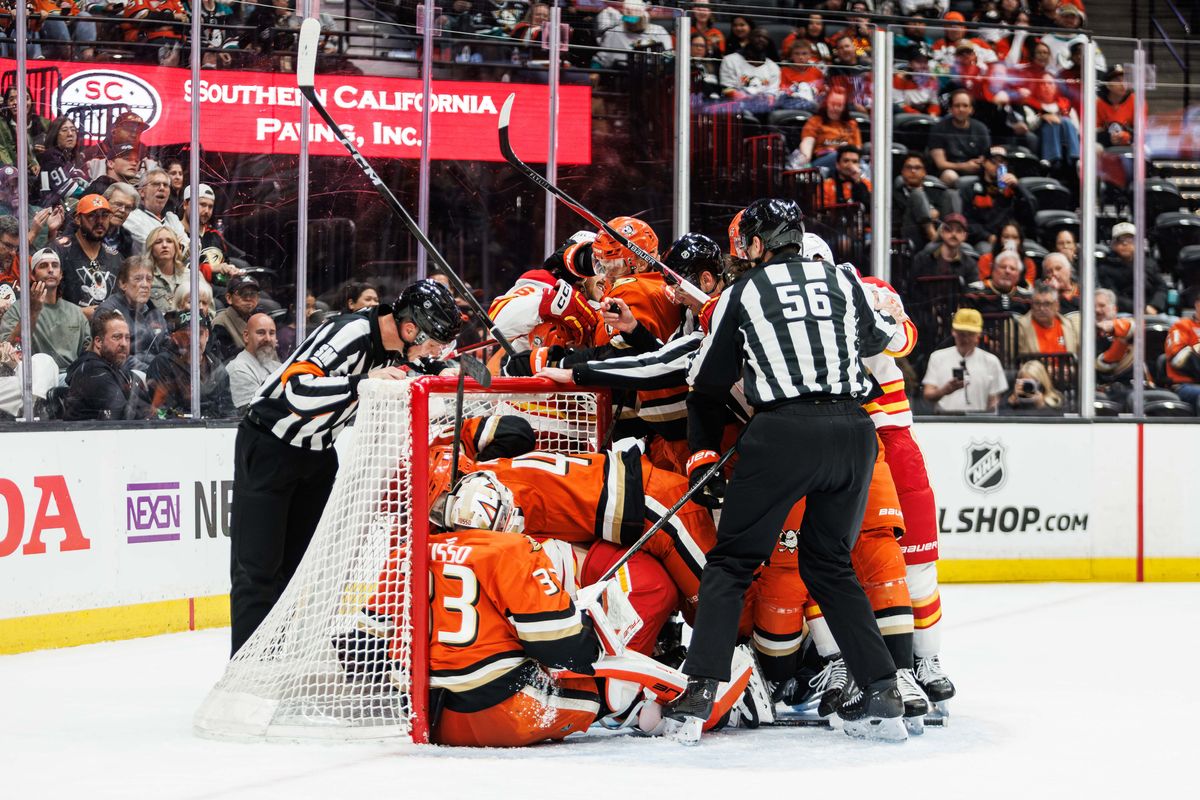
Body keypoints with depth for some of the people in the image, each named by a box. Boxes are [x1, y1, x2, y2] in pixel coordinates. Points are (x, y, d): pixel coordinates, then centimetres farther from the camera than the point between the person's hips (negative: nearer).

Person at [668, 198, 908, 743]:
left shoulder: (741, 294, 11)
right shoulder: (845, 281, 15)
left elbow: (707, 385, 16)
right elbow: (881, 337, 35)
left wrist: (703, 456, 26)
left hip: (784, 432, -3)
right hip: (854, 431, 3)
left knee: (732, 561, 7)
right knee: (829, 563, 19)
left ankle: (699, 694, -4)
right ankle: (882, 696, 11)